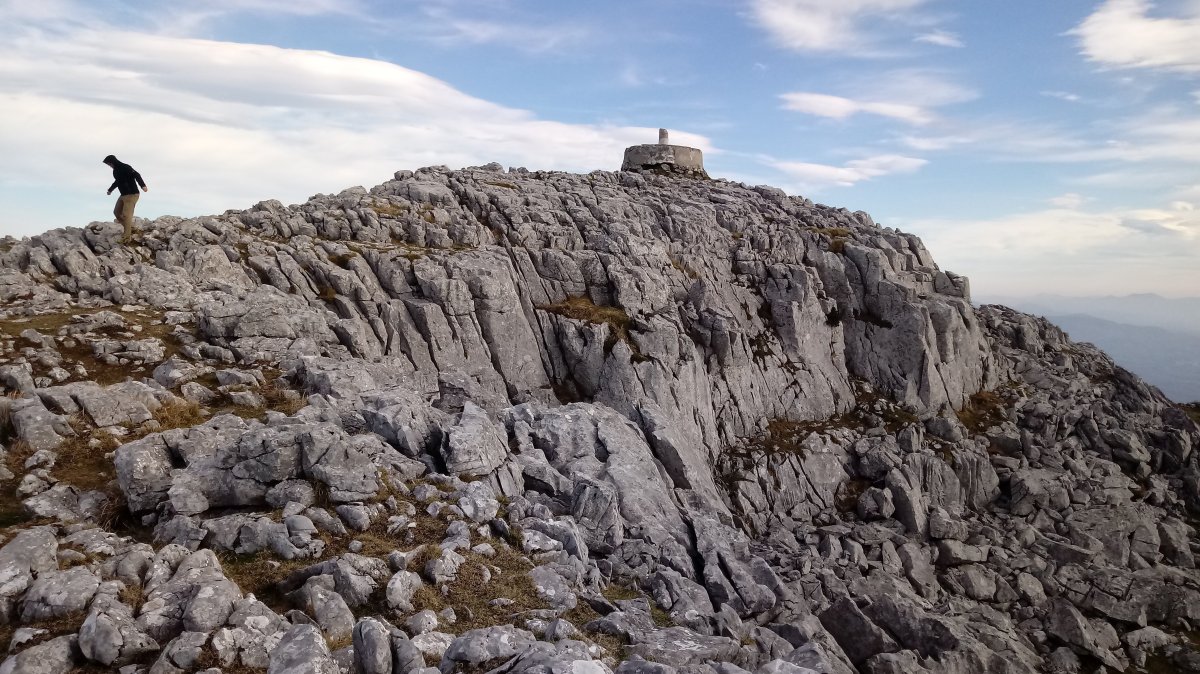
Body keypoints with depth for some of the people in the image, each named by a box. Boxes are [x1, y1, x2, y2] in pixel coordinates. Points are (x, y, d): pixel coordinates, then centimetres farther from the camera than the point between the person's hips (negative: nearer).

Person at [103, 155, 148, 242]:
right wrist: (110, 190, 50)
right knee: (117, 212, 12)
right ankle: (130, 228, 19)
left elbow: (136, 175, -29)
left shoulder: (126, 168, -14)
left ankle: (128, 237, -12)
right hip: (123, 195, 10)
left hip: (132, 195, -10)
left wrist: (143, 185, -47)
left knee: (126, 215, -14)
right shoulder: (115, 170, 14)